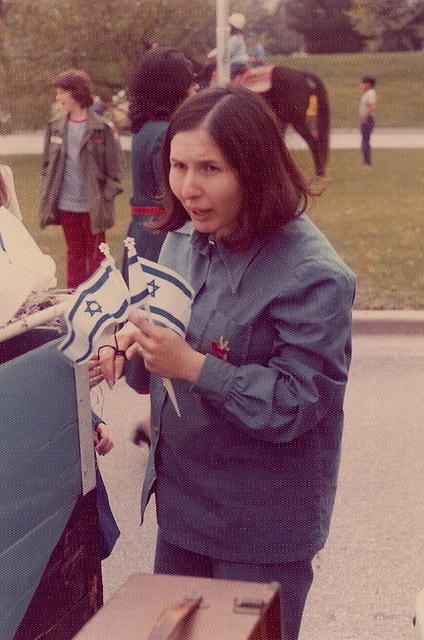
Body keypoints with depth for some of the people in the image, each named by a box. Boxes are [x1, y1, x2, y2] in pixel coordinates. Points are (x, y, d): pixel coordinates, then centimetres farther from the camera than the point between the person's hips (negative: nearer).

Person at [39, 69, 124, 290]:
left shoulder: (103, 128, -8)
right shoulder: (55, 127, 4)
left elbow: (115, 170, -7)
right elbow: (47, 166, 10)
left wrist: (105, 200, -12)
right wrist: (47, 197, 3)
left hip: (93, 207, -4)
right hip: (66, 206, 4)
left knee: (95, 256, 8)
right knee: (74, 254, 15)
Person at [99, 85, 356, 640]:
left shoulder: (312, 275, -23)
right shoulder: (184, 240, 0)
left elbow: (296, 404, -23)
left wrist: (193, 365, -32)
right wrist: (137, 334, -8)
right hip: (182, 500, 7)